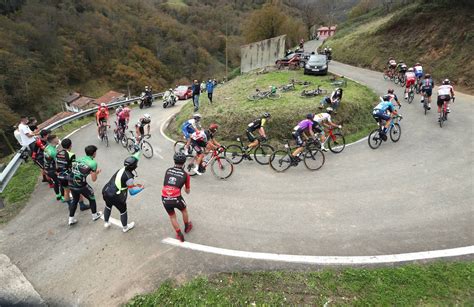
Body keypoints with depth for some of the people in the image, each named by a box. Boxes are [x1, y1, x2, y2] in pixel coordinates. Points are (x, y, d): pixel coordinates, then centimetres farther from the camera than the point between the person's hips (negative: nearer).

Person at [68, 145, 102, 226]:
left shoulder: (79, 159, 11)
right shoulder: (93, 163, -8)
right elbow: (93, 179, -6)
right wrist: (97, 172, 14)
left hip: (71, 184, 6)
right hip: (81, 186, -6)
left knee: (75, 200, 28)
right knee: (91, 199, 20)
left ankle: (71, 219, 33)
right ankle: (95, 215, 36)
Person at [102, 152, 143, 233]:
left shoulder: (122, 169, -3)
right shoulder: (129, 178, -22)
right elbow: (132, 192, -11)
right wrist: (140, 187, 5)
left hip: (106, 191, 7)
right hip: (116, 197, -7)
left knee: (108, 206, 35)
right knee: (123, 211, 19)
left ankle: (106, 223, 55)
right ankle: (125, 227, 42)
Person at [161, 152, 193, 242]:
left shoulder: (168, 170, 9)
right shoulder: (185, 175, 3)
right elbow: (188, 191, 15)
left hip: (165, 199, 2)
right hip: (176, 198, -2)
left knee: (172, 216, 25)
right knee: (184, 211, 29)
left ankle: (179, 235, 31)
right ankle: (187, 227, 50)